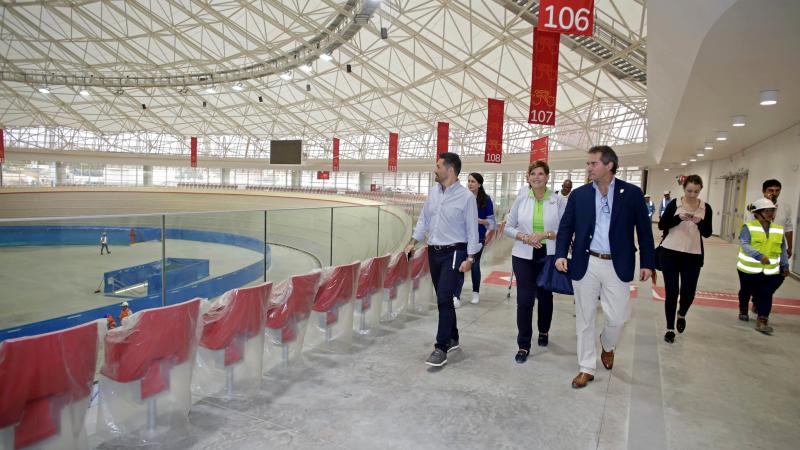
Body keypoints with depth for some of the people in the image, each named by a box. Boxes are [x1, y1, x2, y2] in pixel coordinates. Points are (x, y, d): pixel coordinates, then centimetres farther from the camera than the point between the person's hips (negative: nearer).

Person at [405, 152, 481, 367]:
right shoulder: (433, 192, 6)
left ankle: (441, 348, -1)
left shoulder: (466, 196, -11)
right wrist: (413, 242, 8)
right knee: (443, 298, 14)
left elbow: (472, 229, -9)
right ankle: (452, 338, 30)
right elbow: (424, 219, 14)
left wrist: (470, 258, -12)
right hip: (434, 252, 6)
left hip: (454, 253, -6)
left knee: (444, 298, -11)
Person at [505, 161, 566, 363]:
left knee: (545, 296, 18)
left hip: (549, 257, 0)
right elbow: (508, 227, 3)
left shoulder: (559, 200, -5)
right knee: (524, 299, -3)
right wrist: (524, 237, -14)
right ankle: (523, 345, 10)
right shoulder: (521, 200, -1)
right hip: (523, 256, 0)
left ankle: (543, 332, 45)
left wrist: (546, 234, -20)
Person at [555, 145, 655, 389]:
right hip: (586, 264, 1)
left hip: (617, 266, -1)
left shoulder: (632, 193, -1)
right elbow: (566, 227, 4)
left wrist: (647, 263, 1)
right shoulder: (579, 194, 2)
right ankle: (587, 368, 23)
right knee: (585, 318, 8)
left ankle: (607, 346, 38)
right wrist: (561, 254, -9)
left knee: (616, 317, 3)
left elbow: (644, 230, 3)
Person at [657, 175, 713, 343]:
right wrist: (679, 218, -22)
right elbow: (661, 225, -8)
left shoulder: (706, 208, 2)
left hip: (693, 256, 2)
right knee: (671, 292, 1)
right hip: (670, 254, -2)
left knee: (688, 293, 3)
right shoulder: (674, 204, -3)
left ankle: (682, 314, 37)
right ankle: (670, 328, 15)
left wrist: (699, 222, -20)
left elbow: (707, 233, -1)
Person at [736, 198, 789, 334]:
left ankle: (762, 320, -1)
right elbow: (744, 245, -23)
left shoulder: (779, 229, 5)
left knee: (766, 294, -7)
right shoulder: (749, 227, -10)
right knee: (747, 291, 16)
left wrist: (785, 265, 9)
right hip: (749, 269, -2)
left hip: (770, 271, 2)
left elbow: (783, 250, 14)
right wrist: (759, 256, -35)